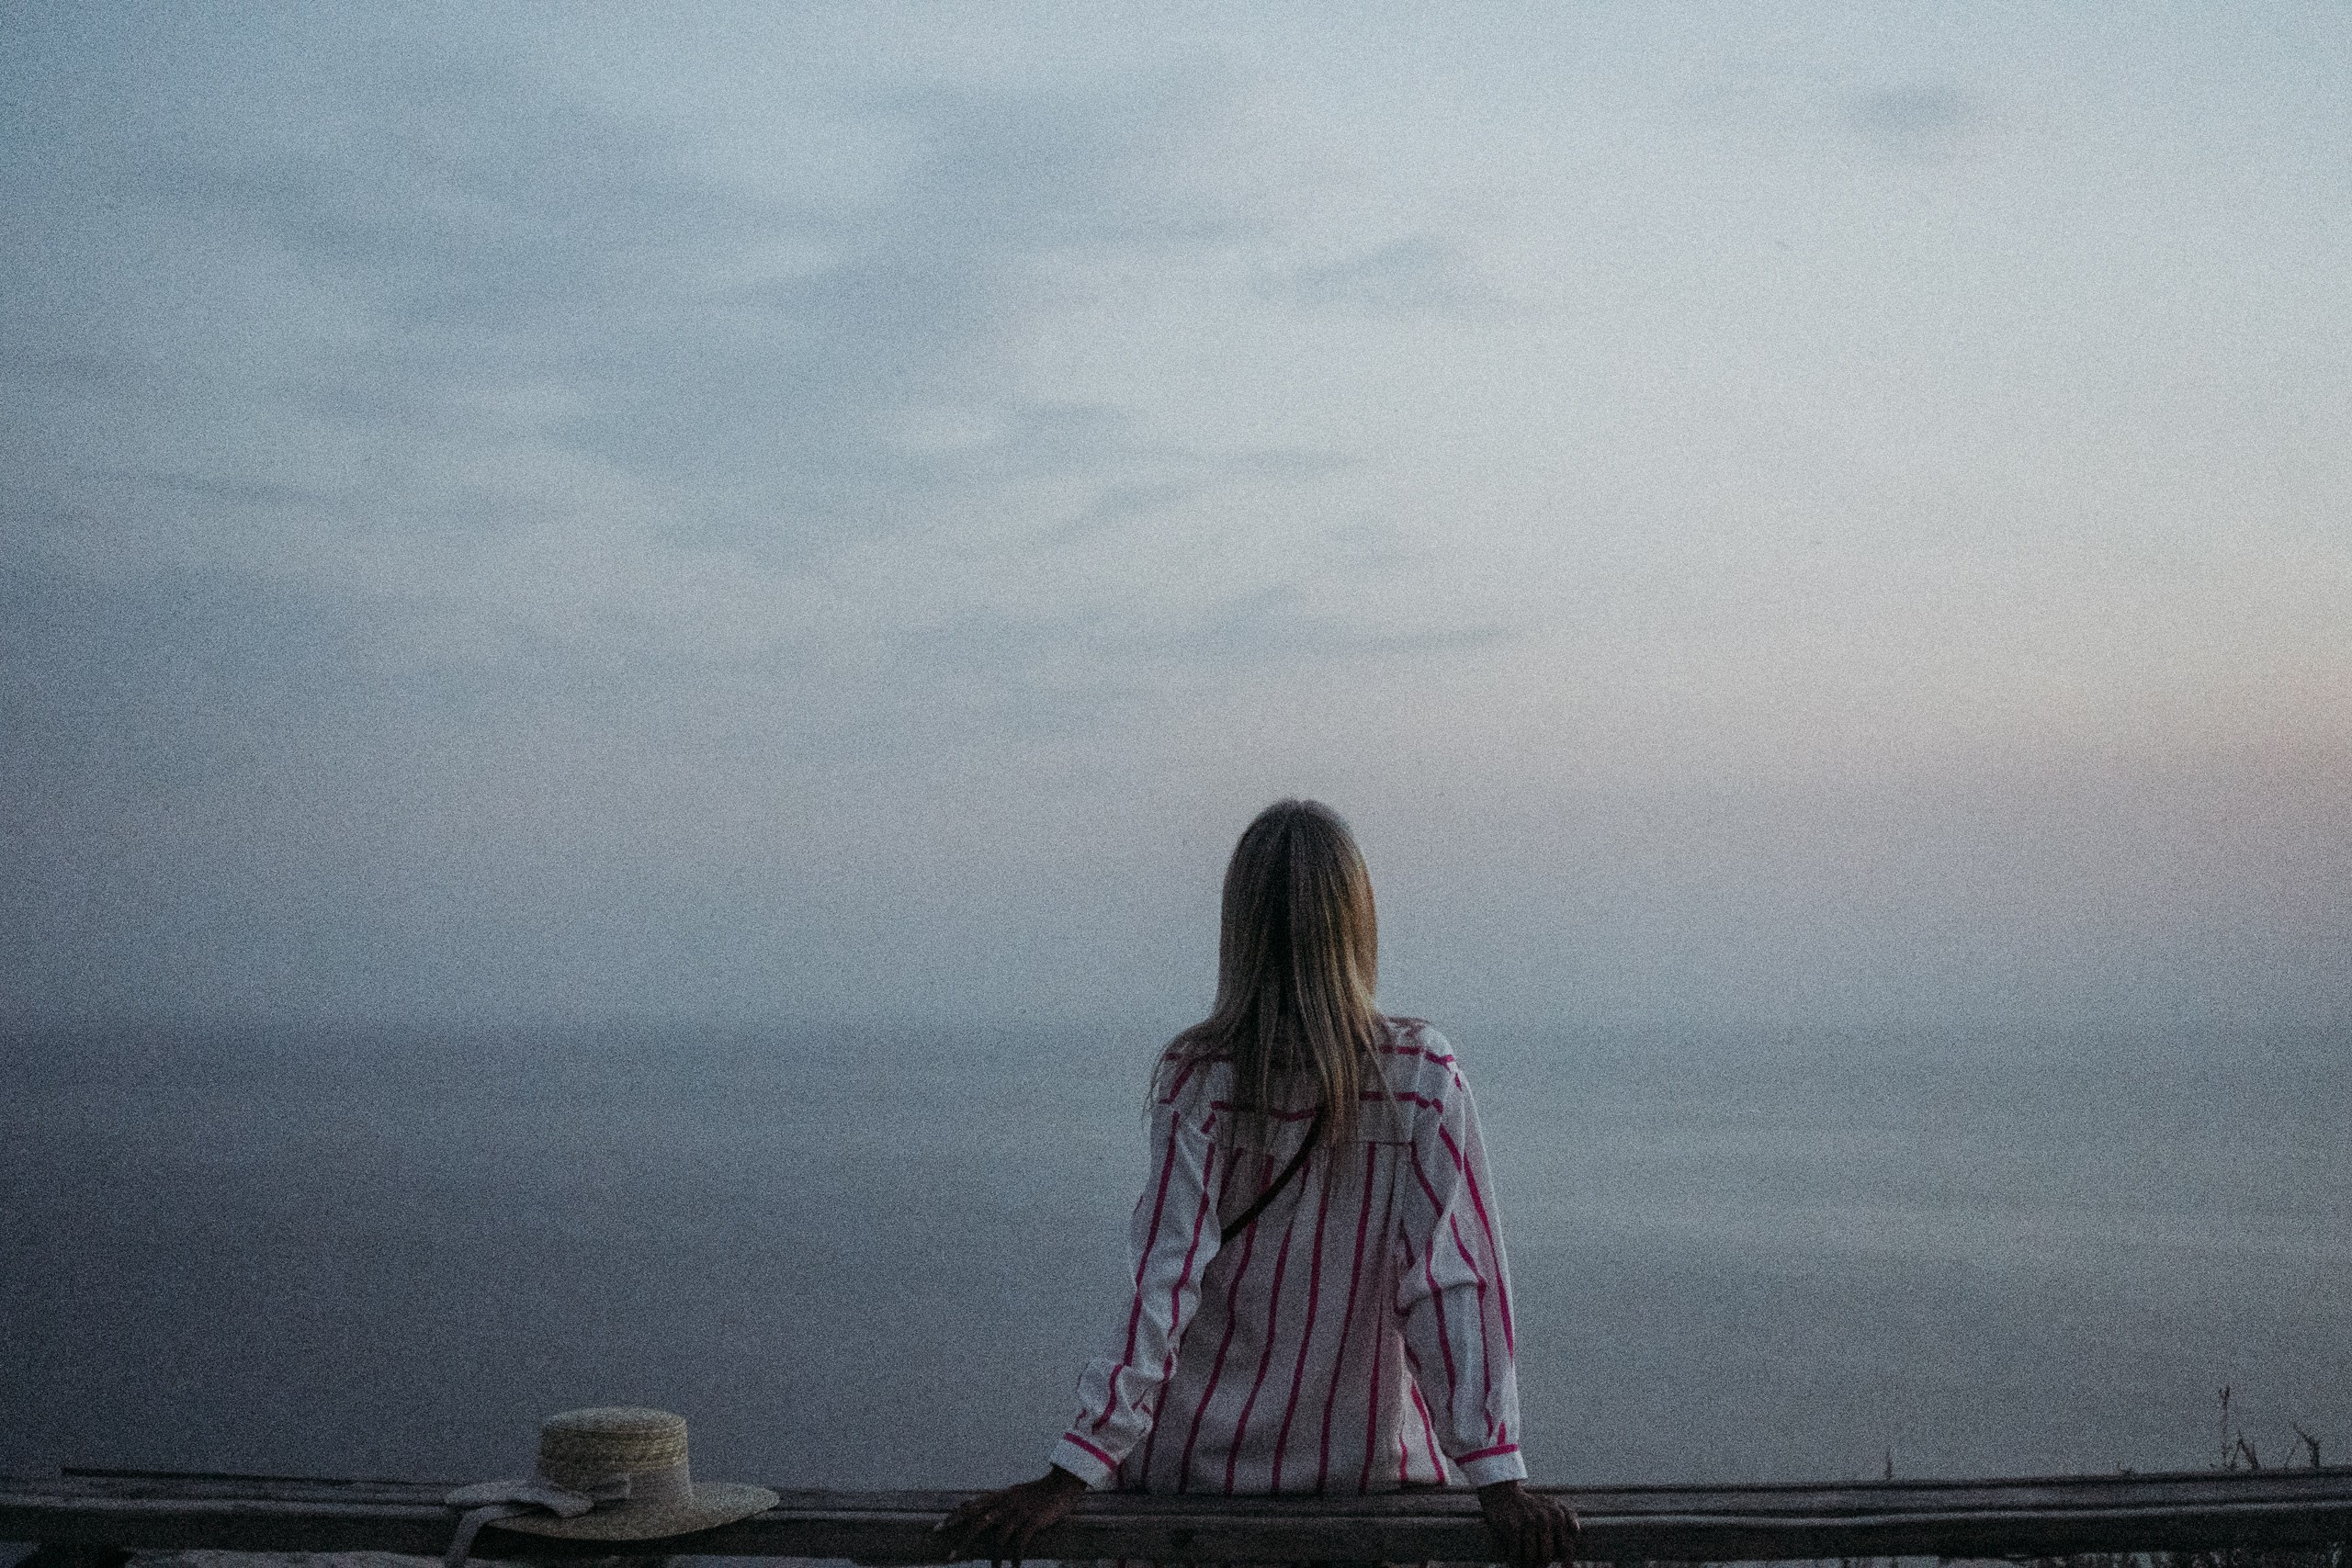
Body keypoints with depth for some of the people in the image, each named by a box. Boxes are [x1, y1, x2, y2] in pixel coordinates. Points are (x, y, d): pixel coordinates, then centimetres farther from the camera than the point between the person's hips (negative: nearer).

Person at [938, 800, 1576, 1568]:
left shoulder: (1198, 1080, -14)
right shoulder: (1423, 1078, -12)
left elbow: (1165, 1284, -18)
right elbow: (1453, 1282, -15)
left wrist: (1072, 1475, -16)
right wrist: (1497, 1478, -12)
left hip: (1199, 1459, 0)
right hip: (1361, 1463, 0)